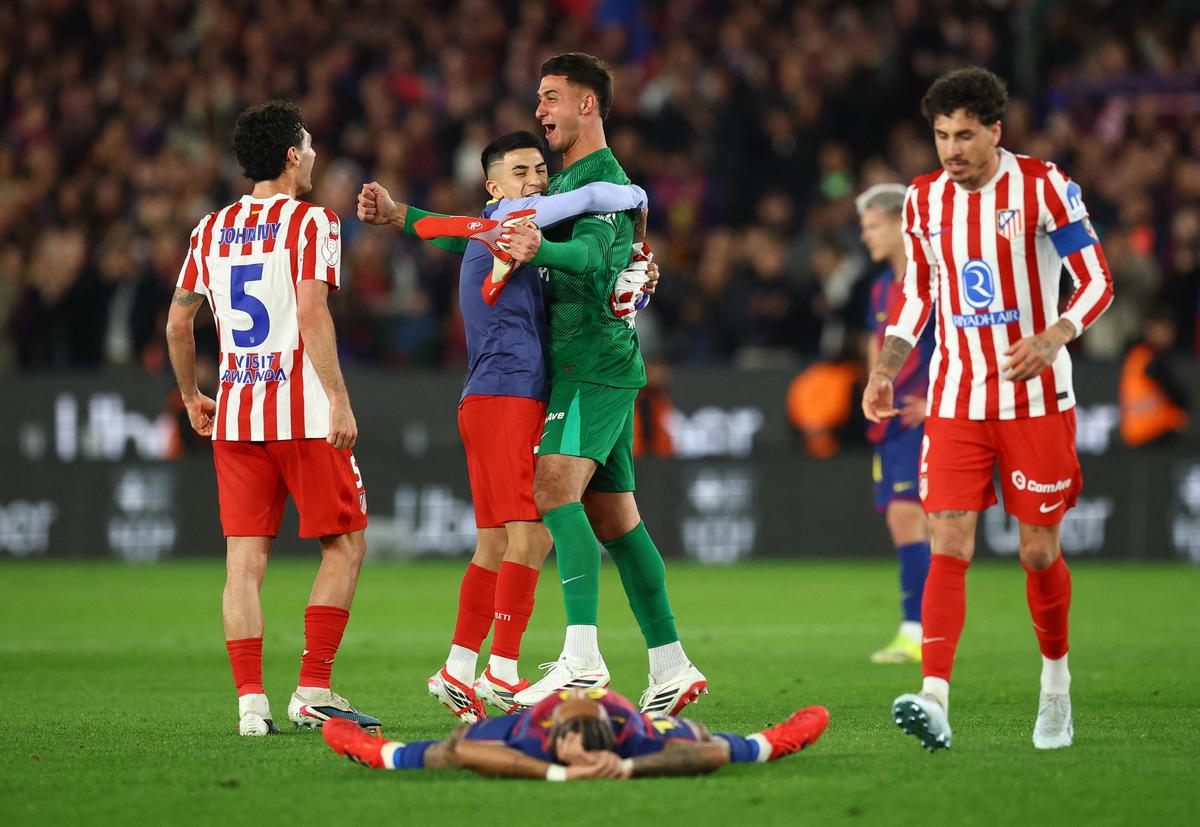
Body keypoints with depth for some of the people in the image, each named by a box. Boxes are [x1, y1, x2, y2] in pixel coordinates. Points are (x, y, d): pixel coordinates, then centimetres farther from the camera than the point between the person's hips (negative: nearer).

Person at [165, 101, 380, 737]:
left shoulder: (211, 229, 12)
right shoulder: (310, 221, -5)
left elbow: (177, 322, 15)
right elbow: (311, 312, -16)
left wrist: (191, 396, 28)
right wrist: (340, 399, -16)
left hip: (234, 413, 5)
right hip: (303, 411, -5)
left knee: (244, 557, 3)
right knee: (345, 545, 6)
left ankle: (250, 701, -4)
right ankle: (312, 691, 1)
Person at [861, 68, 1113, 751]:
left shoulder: (1043, 187, -8)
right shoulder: (924, 200, 6)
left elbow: (1097, 281, -8)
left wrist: (1052, 340, -25)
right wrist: (886, 372, 4)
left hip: (1036, 400, -3)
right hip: (956, 403, 3)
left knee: (1040, 551, 4)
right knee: (949, 547, -10)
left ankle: (1056, 685, 26)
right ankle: (935, 702, -20)